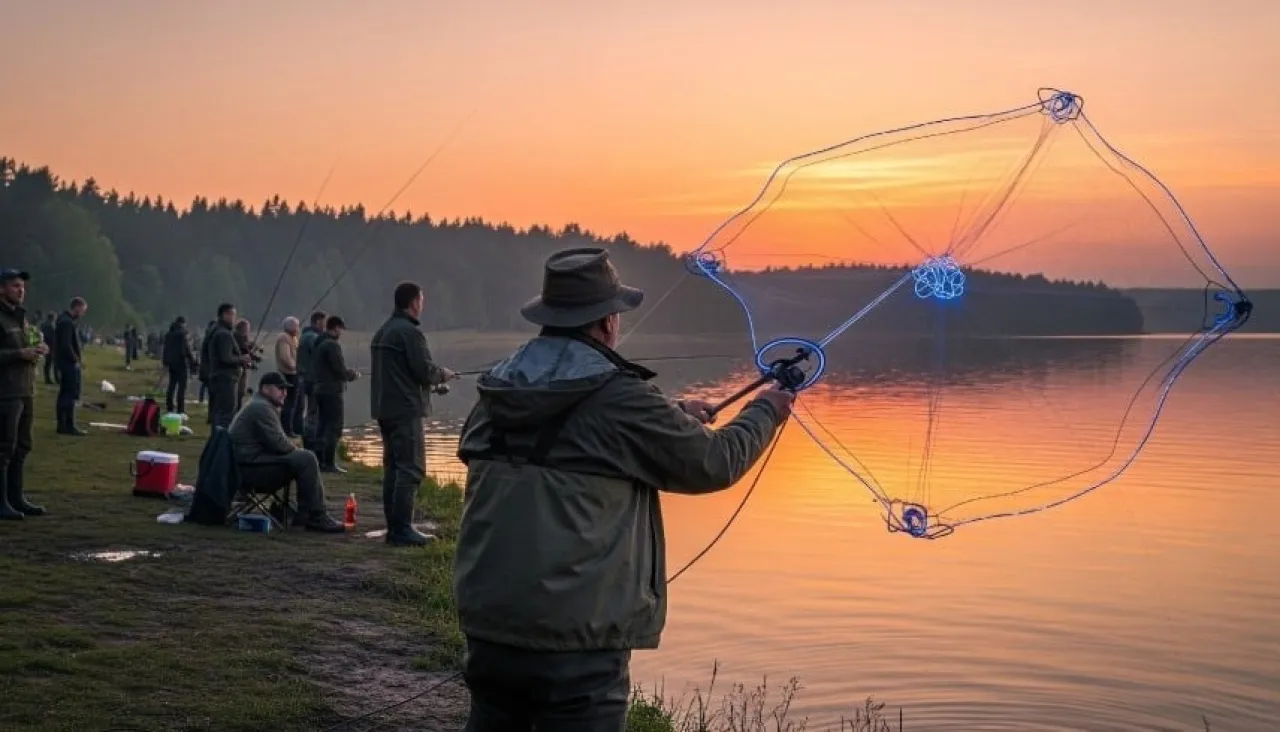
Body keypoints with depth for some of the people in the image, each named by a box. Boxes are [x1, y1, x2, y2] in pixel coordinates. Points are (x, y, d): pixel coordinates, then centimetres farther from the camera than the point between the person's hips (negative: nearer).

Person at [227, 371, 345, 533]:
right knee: (306, 460, -21)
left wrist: (293, 448, 4)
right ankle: (317, 518, -17)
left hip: (254, 462, 12)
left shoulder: (259, 405, 22)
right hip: (251, 467, -12)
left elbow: (276, 441, 23)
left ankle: (303, 514, 7)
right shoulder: (261, 407, -14)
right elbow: (278, 443, -21)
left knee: (306, 458, 14)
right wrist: (295, 449, -1)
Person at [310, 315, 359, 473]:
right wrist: (353, 375, 2)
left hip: (320, 389, 9)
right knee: (334, 429, -5)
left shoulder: (317, 344, 13)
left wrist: (348, 372, 17)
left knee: (322, 426, 14)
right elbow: (340, 370, -18)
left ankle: (319, 460, 16)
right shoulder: (332, 344, -16)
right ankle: (329, 463, -6)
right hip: (333, 391, -9)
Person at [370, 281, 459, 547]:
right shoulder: (409, 331, -14)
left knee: (393, 467, 12)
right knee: (411, 468, -8)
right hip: (406, 409, -10)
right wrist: (443, 374, 3)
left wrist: (435, 377, 21)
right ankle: (402, 530, -11)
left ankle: (393, 527, 15)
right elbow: (424, 370, -18)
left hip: (384, 408, 10)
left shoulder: (382, 331, 17)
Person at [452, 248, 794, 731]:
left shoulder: (496, 394, 6)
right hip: (575, 638, -7)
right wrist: (765, 412, 16)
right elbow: (714, 464, -2)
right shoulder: (618, 398, -12)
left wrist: (673, 419, 24)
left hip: (488, 623, 7)